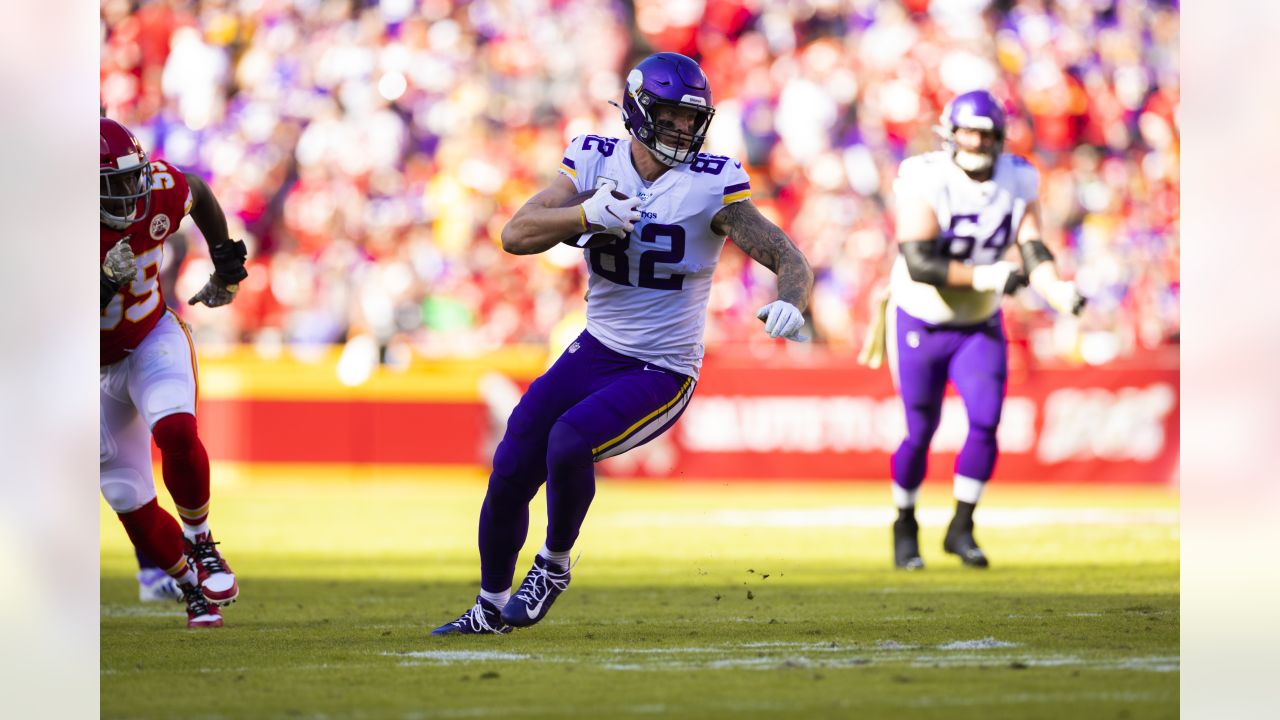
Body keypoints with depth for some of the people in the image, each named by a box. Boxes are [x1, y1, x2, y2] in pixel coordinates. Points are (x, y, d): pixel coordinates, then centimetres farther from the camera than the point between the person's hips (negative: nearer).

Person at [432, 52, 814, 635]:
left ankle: (554, 564, 0)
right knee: (511, 471, 2)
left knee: (569, 441, -27)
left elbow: (790, 261, -15)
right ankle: (491, 608, 25)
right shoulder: (597, 162, -4)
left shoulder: (709, 186, -14)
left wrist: (789, 302, -39)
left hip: (662, 373, -4)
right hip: (596, 351, 4)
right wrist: (587, 215, -31)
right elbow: (515, 236, -13)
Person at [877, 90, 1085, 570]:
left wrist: (1058, 291, -32)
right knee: (920, 432, 2)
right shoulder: (925, 181, -21)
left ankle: (961, 529, 3)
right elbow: (918, 262, -28)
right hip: (920, 326, -3)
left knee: (986, 423, -11)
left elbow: (1033, 253, -12)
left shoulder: (1017, 183, -6)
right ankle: (905, 524, 25)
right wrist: (983, 277, -36)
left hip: (981, 327, 3)